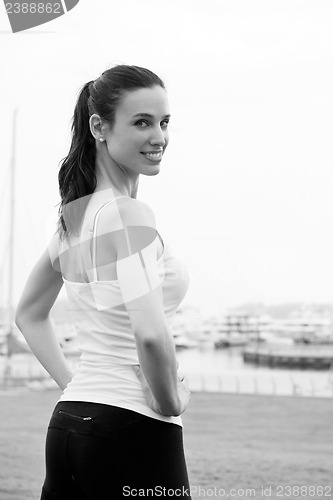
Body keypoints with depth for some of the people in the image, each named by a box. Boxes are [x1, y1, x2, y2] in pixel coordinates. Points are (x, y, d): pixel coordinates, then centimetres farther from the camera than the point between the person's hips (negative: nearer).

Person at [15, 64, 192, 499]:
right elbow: (151, 334, -27)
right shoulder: (128, 214, -15)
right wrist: (171, 402, -11)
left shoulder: (74, 214, 10)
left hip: (69, 422, 8)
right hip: (133, 427, -8)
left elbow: (29, 314, 23)